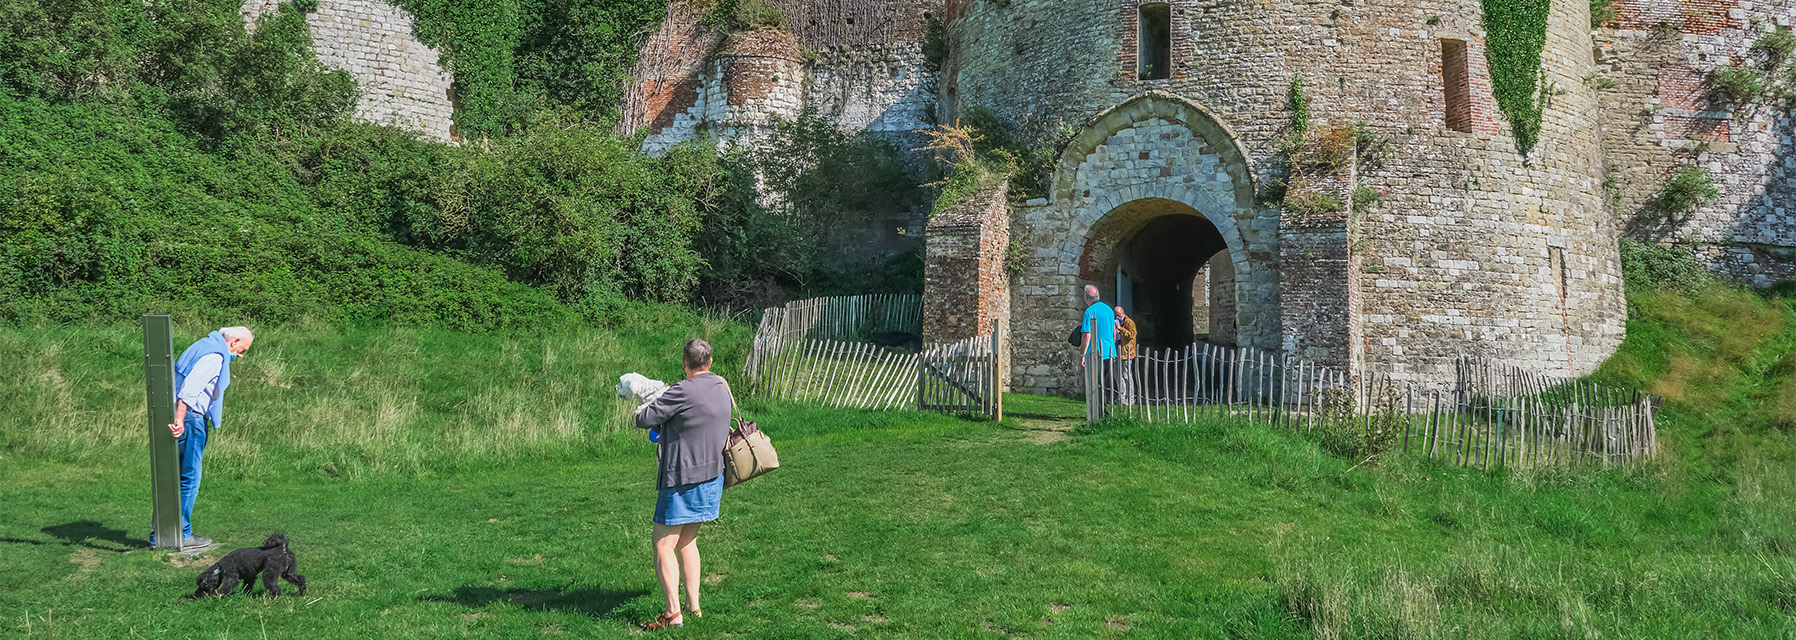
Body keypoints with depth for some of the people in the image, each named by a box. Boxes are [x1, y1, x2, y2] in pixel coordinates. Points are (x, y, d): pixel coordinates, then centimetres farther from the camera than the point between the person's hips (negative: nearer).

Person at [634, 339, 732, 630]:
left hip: (683, 480, -8)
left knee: (663, 545, -2)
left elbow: (644, 419, -17)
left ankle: (673, 613, -6)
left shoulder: (684, 391, -20)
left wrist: (641, 414, 9)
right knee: (687, 542, 19)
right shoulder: (721, 388, 6)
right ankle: (694, 607, 21)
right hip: (712, 475, 8)